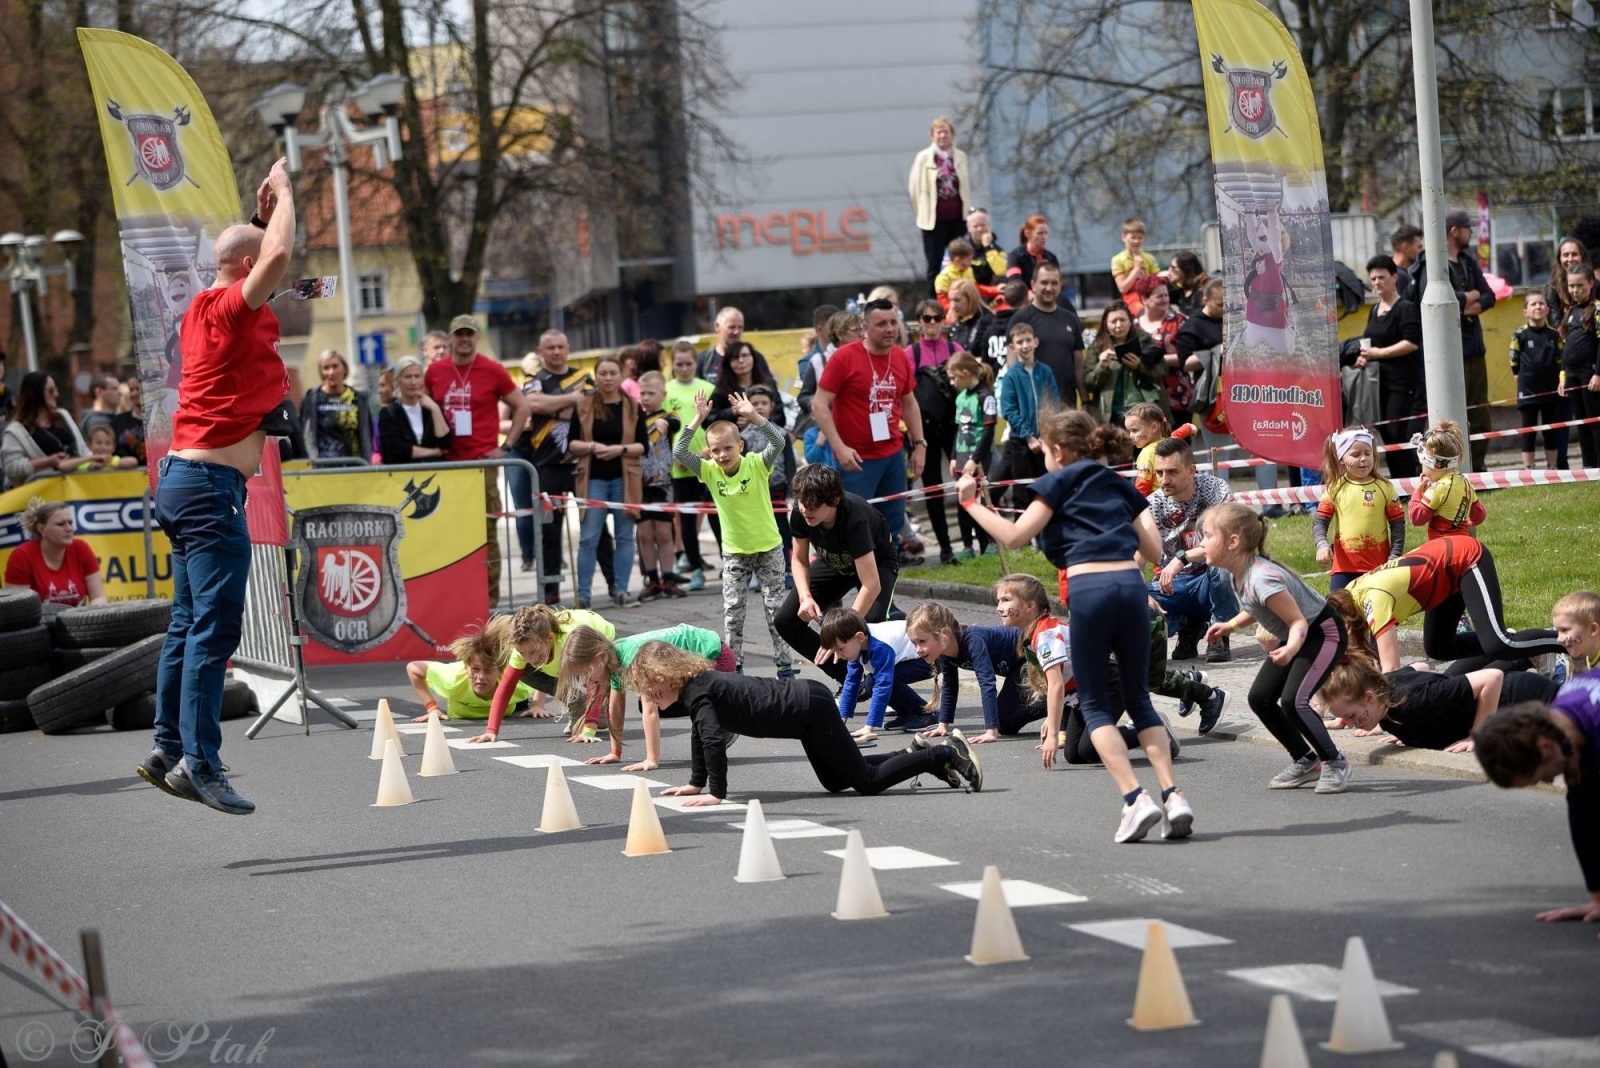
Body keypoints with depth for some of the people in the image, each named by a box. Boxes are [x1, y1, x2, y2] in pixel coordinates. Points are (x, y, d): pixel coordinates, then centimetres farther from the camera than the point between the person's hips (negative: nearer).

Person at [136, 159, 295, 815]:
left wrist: (266, 212, 25)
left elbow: (268, 258, 36)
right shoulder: (231, 311, -12)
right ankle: (199, 762, -14)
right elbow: (278, 256, -27)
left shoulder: (203, 313, 15)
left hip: (184, 482, 10)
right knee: (216, 625, -11)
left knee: (192, 623, 13)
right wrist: (282, 192, -11)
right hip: (211, 484, -10)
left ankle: (169, 751, 15)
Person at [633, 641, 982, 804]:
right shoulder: (698, 683, 9)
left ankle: (946, 755, 2)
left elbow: (714, 740, -29)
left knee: (867, 781, -2)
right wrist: (695, 783, 20)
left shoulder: (697, 693, -19)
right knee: (835, 781, 25)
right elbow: (701, 735, 22)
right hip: (807, 701, 10)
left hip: (810, 709, -10)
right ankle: (917, 756, 27)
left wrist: (716, 792, -23)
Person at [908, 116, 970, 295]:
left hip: (957, 218, 2)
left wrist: (967, 211, 10)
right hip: (934, 219, -2)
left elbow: (967, 185, 12)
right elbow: (915, 188, 0)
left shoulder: (960, 157, 4)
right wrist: (923, 214, 4)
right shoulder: (923, 158, -3)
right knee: (934, 265, 3)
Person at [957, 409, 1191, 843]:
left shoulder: (1059, 482, 10)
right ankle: (1172, 795, -1)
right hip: (1130, 584, 4)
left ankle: (1135, 799, -10)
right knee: (1138, 698, 15)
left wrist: (971, 503, 11)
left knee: (1095, 705, 5)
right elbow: (1153, 550, 18)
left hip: (1088, 587, -4)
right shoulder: (1121, 486, 24)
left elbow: (1014, 536, 2)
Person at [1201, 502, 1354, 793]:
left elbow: (1299, 621, -31)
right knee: (1260, 697, 3)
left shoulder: (1261, 579, -33)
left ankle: (1335, 762, -2)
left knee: (1293, 700, -23)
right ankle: (1305, 761, 18)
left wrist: (1290, 649, -49)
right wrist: (1231, 625, 11)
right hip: (1295, 636, 10)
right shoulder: (1240, 573, -5)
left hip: (1324, 632, -10)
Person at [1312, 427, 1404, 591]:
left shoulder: (1385, 488, -1)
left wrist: (1394, 558, -7)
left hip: (1378, 567, -1)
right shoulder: (1335, 488, 1)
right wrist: (1322, 545, -20)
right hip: (1344, 567, 1)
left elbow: (1398, 525, 1)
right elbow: (1320, 521, -1)